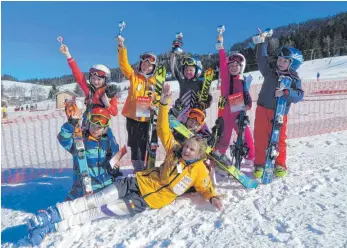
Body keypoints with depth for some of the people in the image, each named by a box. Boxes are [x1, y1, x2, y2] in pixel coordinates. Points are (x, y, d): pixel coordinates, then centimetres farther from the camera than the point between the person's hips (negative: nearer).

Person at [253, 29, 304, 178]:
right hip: (262, 109, 2)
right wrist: (262, 43, -10)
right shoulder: (270, 70, 5)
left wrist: (285, 92, -28)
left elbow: (299, 96, -12)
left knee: (279, 140, 7)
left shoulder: (294, 79, -2)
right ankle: (259, 164, 15)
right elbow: (261, 59, 0)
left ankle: (280, 165, 25)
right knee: (260, 138, 3)